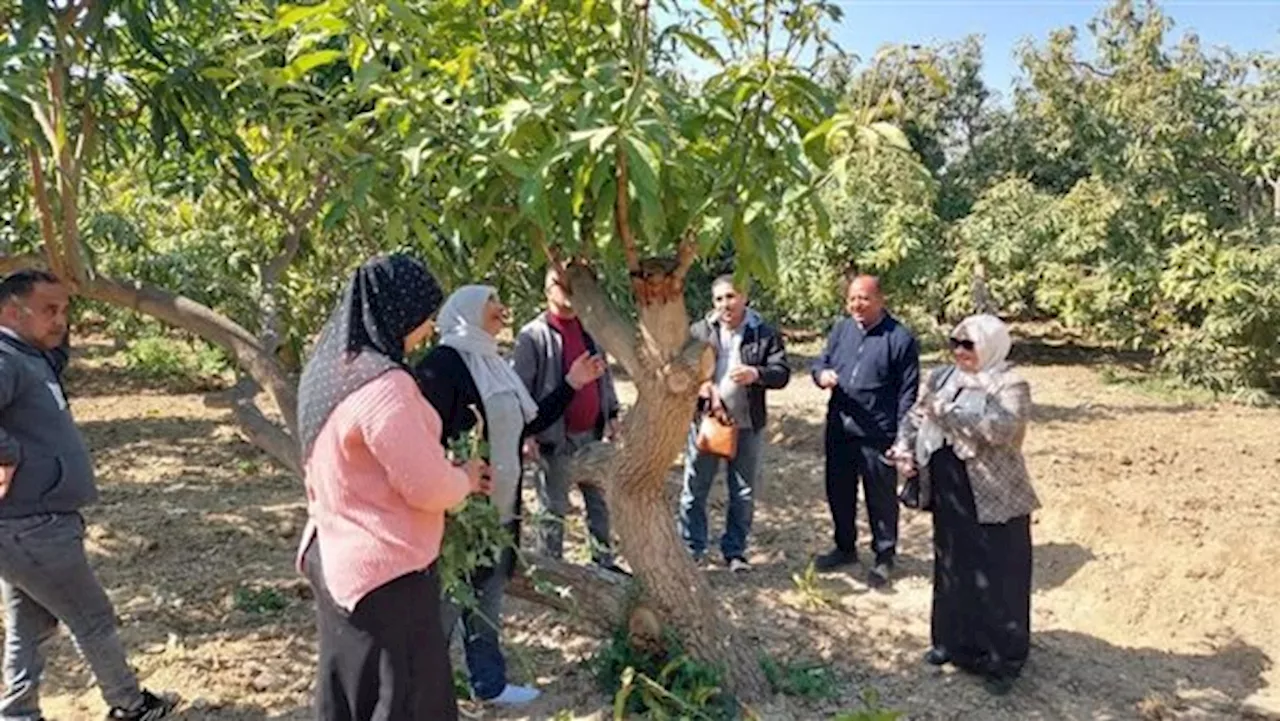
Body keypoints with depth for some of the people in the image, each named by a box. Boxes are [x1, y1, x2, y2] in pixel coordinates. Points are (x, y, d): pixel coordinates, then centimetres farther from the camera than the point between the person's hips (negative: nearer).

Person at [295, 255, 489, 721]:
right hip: (387, 569, -9)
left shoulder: (329, 368, 5)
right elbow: (428, 487, -23)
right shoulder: (383, 385, -25)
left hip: (336, 556, 9)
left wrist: (451, 476, 11)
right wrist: (465, 478, -2)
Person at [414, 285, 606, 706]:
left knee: (488, 596, 18)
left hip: (499, 506, 9)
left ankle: (489, 682, 32)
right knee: (446, 601, 2)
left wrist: (571, 384, 12)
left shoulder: (492, 363, 14)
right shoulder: (442, 363, -14)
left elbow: (527, 423, 17)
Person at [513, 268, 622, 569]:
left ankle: (604, 561, 28)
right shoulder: (533, 335, -10)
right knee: (554, 508, 5)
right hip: (556, 437, -6)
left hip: (593, 433, 6)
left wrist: (612, 414, 13)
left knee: (599, 500, 15)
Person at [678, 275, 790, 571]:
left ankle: (735, 551, 25)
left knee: (743, 493, 10)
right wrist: (703, 387, -19)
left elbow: (782, 373, -6)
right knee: (695, 489, 5)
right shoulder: (698, 332, 2)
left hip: (747, 426, 0)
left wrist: (757, 374, -26)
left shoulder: (765, 334, 0)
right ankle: (691, 548, 19)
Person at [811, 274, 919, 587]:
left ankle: (885, 557, 24)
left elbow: (908, 392, -8)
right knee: (838, 492, 16)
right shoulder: (841, 329, 7)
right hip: (839, 429, 5)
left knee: (881, 498, 7)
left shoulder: (900, 338, -9)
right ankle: (845, 547, 35)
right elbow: (821, 361, 16)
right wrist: (822, 374, -9)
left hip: (878, 434, -5)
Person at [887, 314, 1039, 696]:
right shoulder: (942, 378, 9)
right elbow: (915, 417, 15)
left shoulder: (1010, 386, -10)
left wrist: (950, 412, -25)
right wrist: (904, 449, -2)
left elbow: (1003, 428, -26)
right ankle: (954, 642, 35)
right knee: (952, 571, 17)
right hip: (948, 495, 6)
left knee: (998, 580, 3)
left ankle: (1004, 661, 17)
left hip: (993, 499, -6)